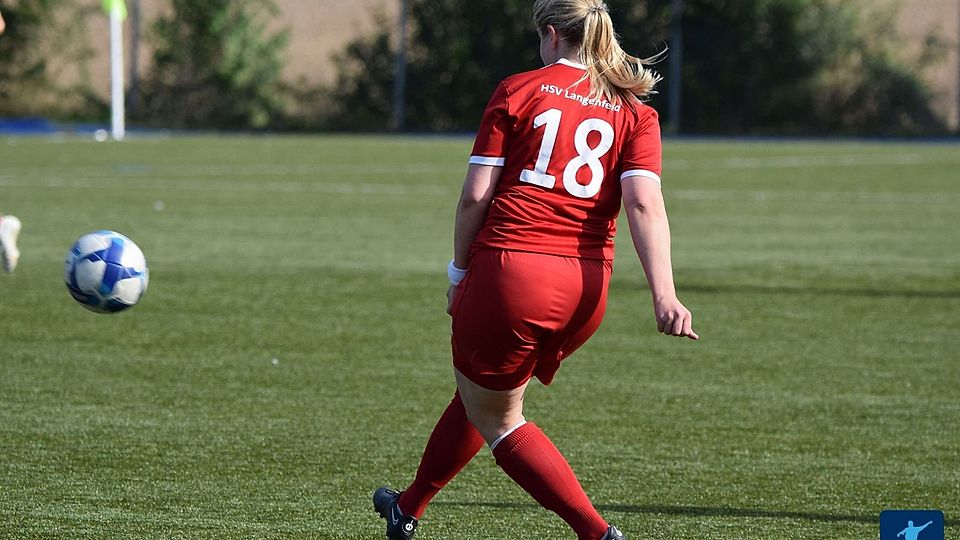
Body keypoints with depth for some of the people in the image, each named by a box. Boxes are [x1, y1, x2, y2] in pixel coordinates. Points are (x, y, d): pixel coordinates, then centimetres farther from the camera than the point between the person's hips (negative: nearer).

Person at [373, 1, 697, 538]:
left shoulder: (518, 91, 1)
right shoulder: (634, 111, 8)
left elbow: (476, 195, -2)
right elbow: (645, 202, -8)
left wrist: (459, 272, 10)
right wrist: (664, 294, -17)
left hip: (510, 268, -5)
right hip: (588, 287, 5)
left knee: (495, 418, 11)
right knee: (484, 392, 26)